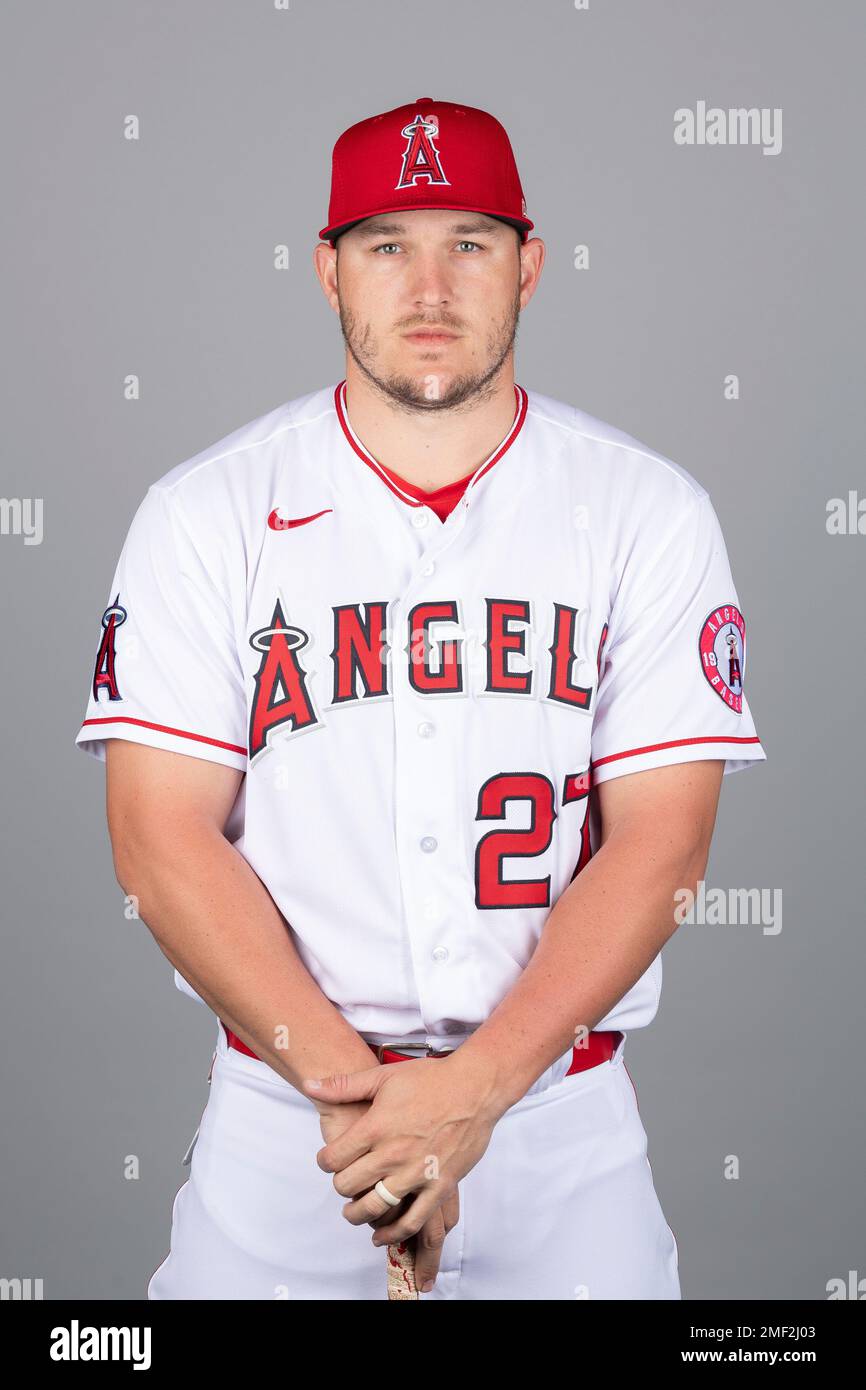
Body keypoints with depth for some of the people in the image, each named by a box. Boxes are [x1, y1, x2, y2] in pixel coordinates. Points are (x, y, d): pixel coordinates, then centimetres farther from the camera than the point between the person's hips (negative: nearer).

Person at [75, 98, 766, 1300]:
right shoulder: (207, 513, -2)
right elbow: (162, 838, -7)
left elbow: (661, 840, -7)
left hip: (562, 1109, 0)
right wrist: (346, 1081, -16)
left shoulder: (651, 511, -2)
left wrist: (471, 1087, -17)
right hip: (281, 1103, 0)